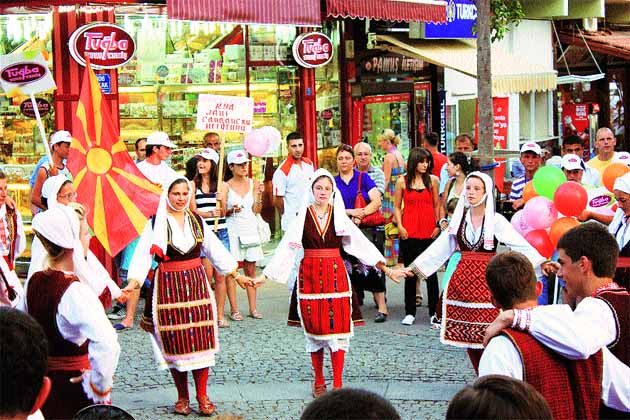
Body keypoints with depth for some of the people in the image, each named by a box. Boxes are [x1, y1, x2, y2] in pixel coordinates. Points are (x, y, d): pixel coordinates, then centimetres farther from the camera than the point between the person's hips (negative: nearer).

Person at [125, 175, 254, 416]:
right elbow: (143, 255, -9)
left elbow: (216, 250, 17)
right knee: (175, 344, 1)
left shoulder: (197, 221, 10)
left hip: (197, 284, 3)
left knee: (201, 341, 0)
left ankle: (202, 396, 11)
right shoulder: (156, 223, -2)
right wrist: (132, 283, -22)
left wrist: (236, 276, 17)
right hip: (168, 287, -3)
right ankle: (182, 397, 16)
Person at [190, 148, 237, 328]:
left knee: (220, 275, 1)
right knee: (207, 274, -5)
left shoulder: (222, 185, 8)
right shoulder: (193, 184, 4)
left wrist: (222, 201, -18)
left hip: (220, 232, 2)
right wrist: (210, 213, -20)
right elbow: (193, 211, -3)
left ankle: (220, 315, 8)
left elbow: (223, 212, 3)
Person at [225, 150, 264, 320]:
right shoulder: (226, 186, -2)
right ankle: (234, 310, 2)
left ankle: (253, 308, 9)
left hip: (250, 229, 4)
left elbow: (257, 210, 7)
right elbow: (221, 212, 0)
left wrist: (258, 195, -8)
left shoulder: (253, 183, 9)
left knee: (251, 269, 5)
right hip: (233, 230, -3)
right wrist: (232, 210, -19)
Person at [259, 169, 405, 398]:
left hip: (336, 276, 1)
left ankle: (338, 384, 4)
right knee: (314, 329, 4)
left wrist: (386, 269, -1)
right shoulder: (302, 217, 2)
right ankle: (319, 382, 19)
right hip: (309, 276, 0)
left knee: (337, 328, -4)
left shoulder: (340, 217, 5)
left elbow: (361, 243, 3)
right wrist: (265, 276, -4)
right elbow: (286, 248, 0)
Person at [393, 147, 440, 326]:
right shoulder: (402, 182, 4)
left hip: (429, 232, 0)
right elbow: (397, 206, 7)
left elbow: (437, 205, 9)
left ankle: (434, 312, 10)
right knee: (410, 273, 6)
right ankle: (410, 313, 14)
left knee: (431, 272, 2)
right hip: (409, 234, 0)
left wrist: (438, 226, 0)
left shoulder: (433, 180, 5)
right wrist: (400, 226, -3)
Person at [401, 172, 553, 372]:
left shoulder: (496, 221, -3)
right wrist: (416, 266, 9)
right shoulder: (459, 218, 9)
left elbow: (520, 245, -13)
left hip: (486, 279, -4)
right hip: (462, 279, 4)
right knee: (466, 335, 5)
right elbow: (439, 248, 12)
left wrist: (541, 262, -28)